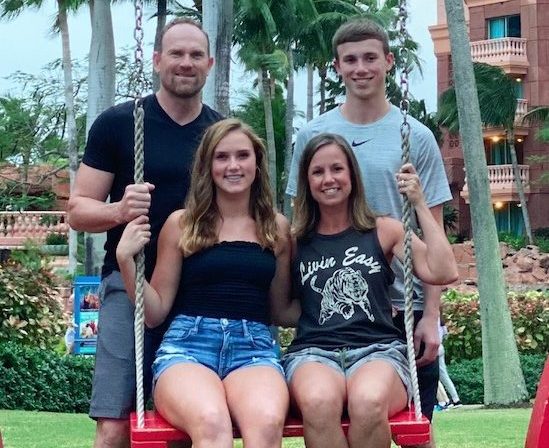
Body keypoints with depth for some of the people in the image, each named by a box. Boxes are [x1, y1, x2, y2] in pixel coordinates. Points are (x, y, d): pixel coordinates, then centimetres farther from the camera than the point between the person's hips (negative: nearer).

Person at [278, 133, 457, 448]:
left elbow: (444, 272, 2)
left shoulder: (384, 231, 15)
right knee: (318, 403, -40)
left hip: (378, 349, 0)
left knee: (368, 403, -40)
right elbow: (279, 311, 17)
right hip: (314, 351, 0)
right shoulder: (296, 240, 16)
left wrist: (420, 204, 3)